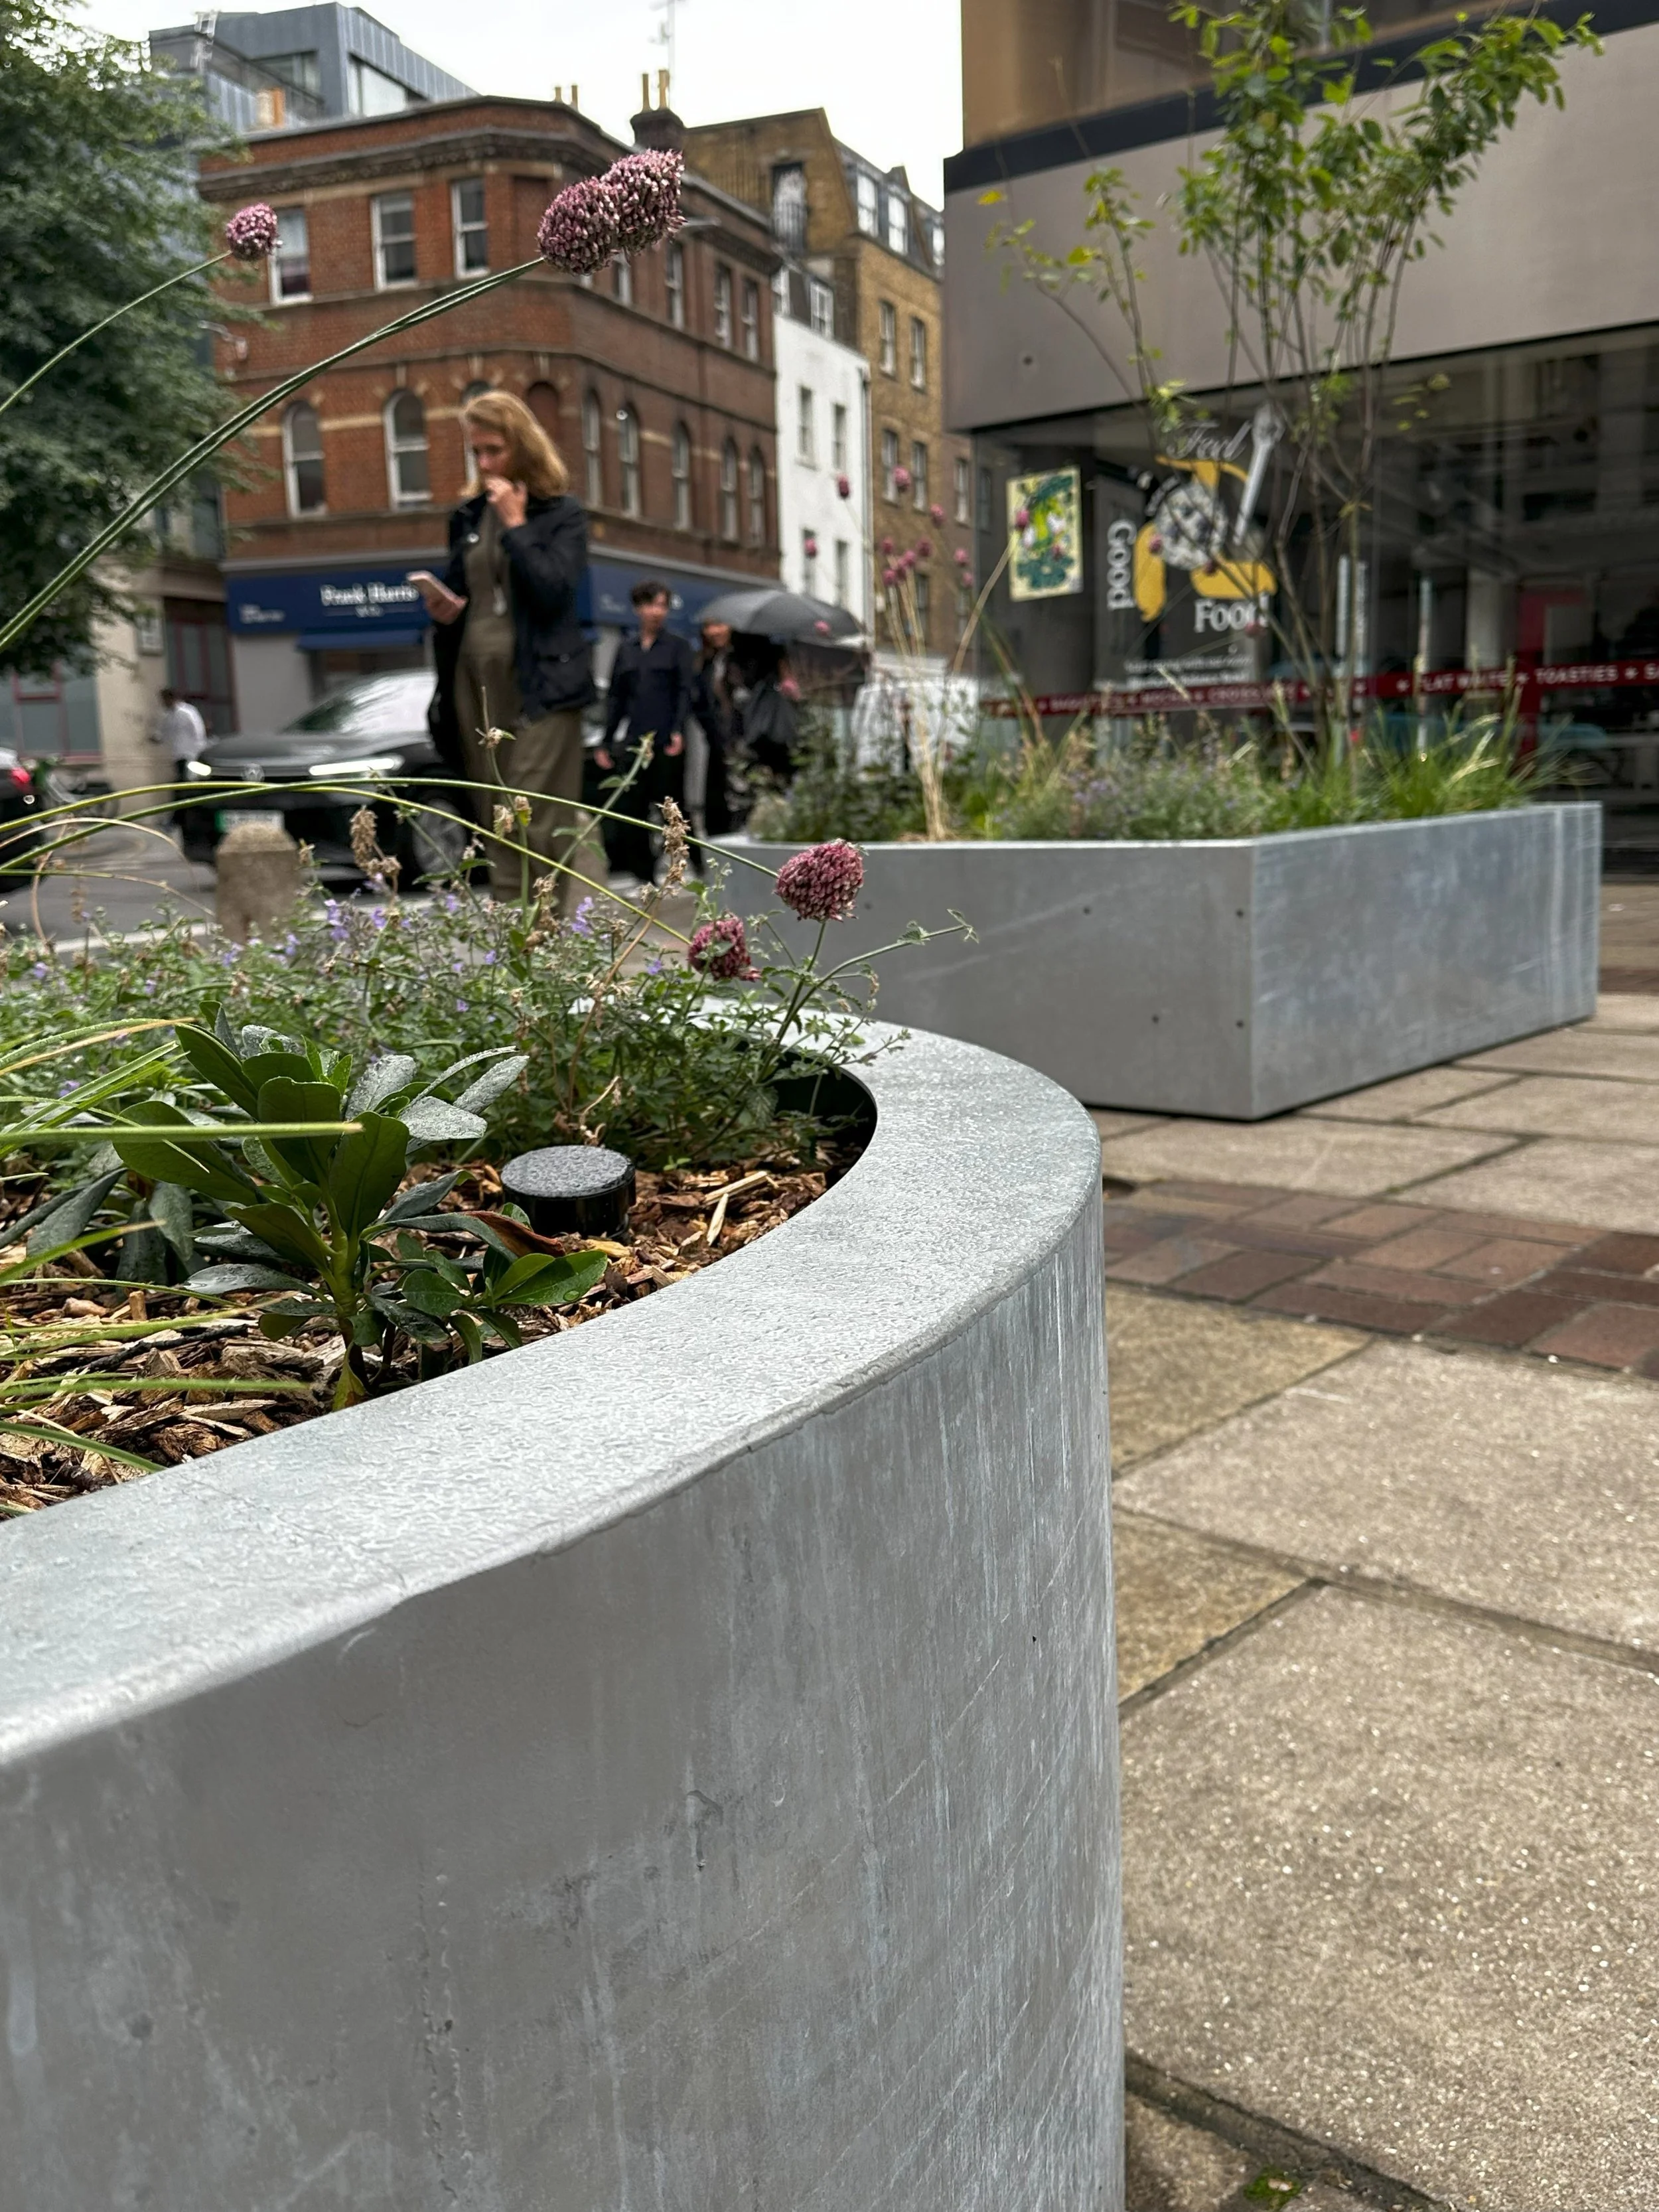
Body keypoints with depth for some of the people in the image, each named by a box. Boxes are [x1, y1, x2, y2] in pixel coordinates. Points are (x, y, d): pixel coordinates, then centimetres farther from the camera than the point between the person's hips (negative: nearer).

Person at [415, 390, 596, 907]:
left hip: (540, 684, -5)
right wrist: (443, 610, 1)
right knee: (496, 827, 5)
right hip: (476, 680, 6)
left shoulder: (562, 514, 1)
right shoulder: (467, 516, 16)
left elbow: (554, 590, -13)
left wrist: (515, 525, -9)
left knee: (535, 822, -13)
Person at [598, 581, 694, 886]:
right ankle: (643, 875, 5)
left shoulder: (678, 647, 6)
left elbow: (685, 692, -3)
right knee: (630, 810, 0)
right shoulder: (626, 649, 16)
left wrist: (678, 731, -19)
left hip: (667, 743, -3)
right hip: (634, 741, 4)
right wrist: (605, 743, 11)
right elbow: (617, 698, 17)